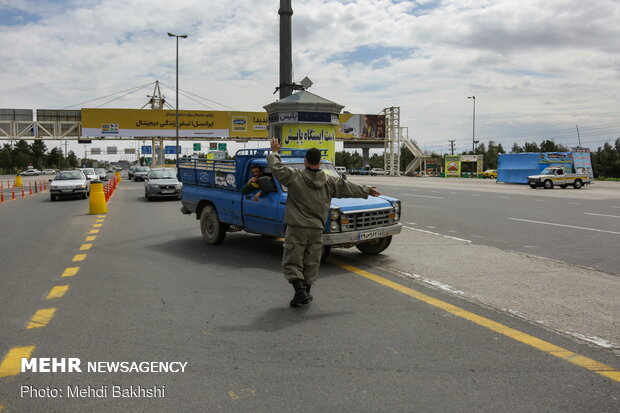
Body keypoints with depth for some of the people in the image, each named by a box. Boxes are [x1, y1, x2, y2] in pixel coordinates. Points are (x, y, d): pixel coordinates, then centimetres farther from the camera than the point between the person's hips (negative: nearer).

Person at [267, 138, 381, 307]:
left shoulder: (295, 176, -8)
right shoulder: (330, 182, 4)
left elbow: (276, 168, -7)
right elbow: (349, 188, 14)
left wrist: (274, 152, 10)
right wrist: (367, 191, 30)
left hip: (296, 228, -3)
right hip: (317, 229, 3)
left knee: (292, 262, 3)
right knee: (311, 264, 14)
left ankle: (300, 292, -11)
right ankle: (306, 293, 23)